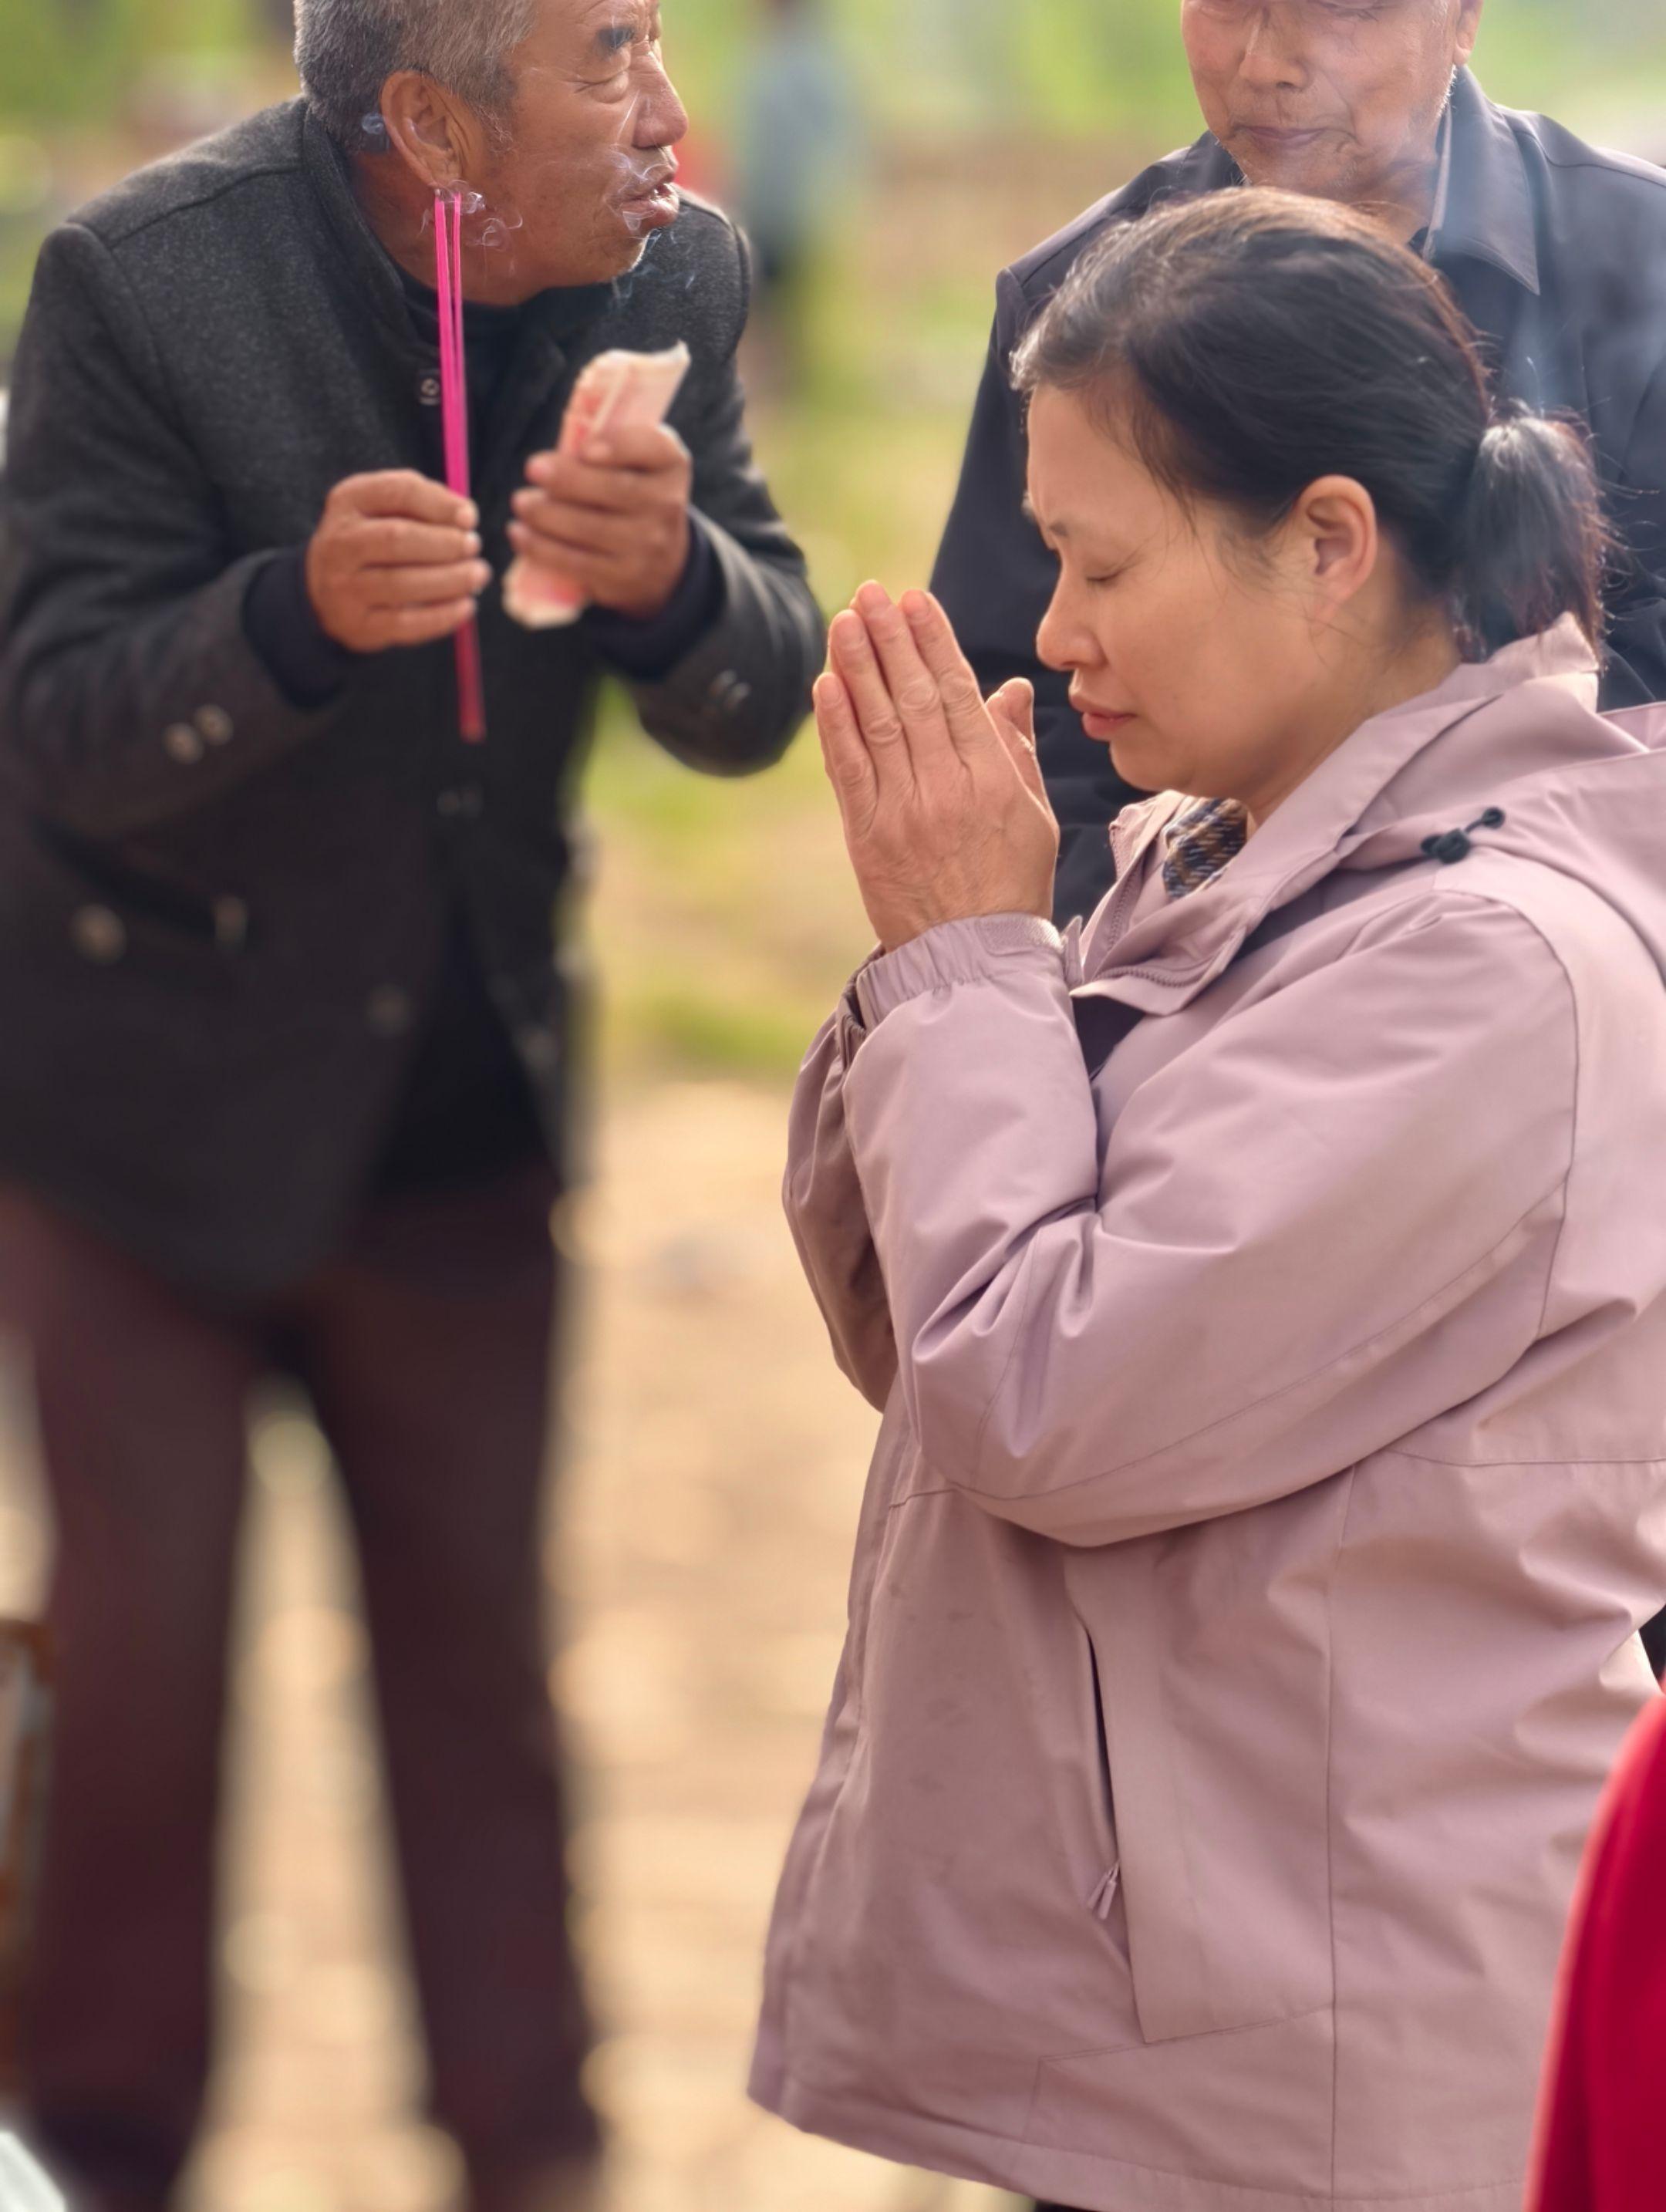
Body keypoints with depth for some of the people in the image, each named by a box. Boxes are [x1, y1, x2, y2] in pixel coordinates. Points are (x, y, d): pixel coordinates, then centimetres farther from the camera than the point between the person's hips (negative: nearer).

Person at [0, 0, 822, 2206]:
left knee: (480, 1632, 12)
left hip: (459, 1100, 4)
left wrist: (670, 572, -29)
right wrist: (298, 613, -41)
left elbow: (760, 700, -6)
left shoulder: (672, 281, -9)